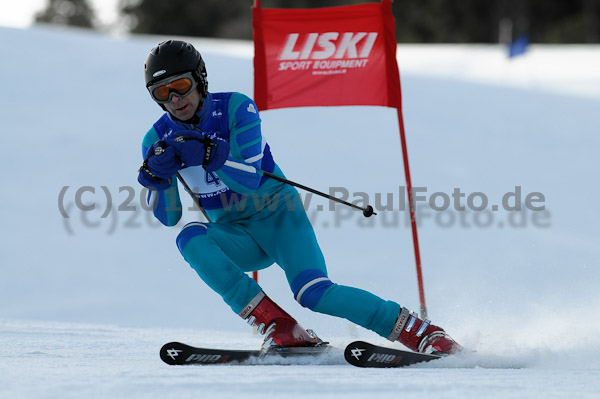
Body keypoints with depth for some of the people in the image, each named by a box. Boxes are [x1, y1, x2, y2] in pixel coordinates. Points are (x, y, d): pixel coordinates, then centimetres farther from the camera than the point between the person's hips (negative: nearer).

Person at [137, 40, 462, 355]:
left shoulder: (234, 108, -13)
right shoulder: (158, 140, -3)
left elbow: (249, 179, -23)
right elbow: (169, 216, -5)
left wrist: (210, 156, -39)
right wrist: (159, 179, -25)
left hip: (277, 215, -3)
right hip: (233, 233, 3)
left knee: (313, 293, -27)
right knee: (190, 238, -31)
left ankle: (421, 332, -16)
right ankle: (277, 326, -31)